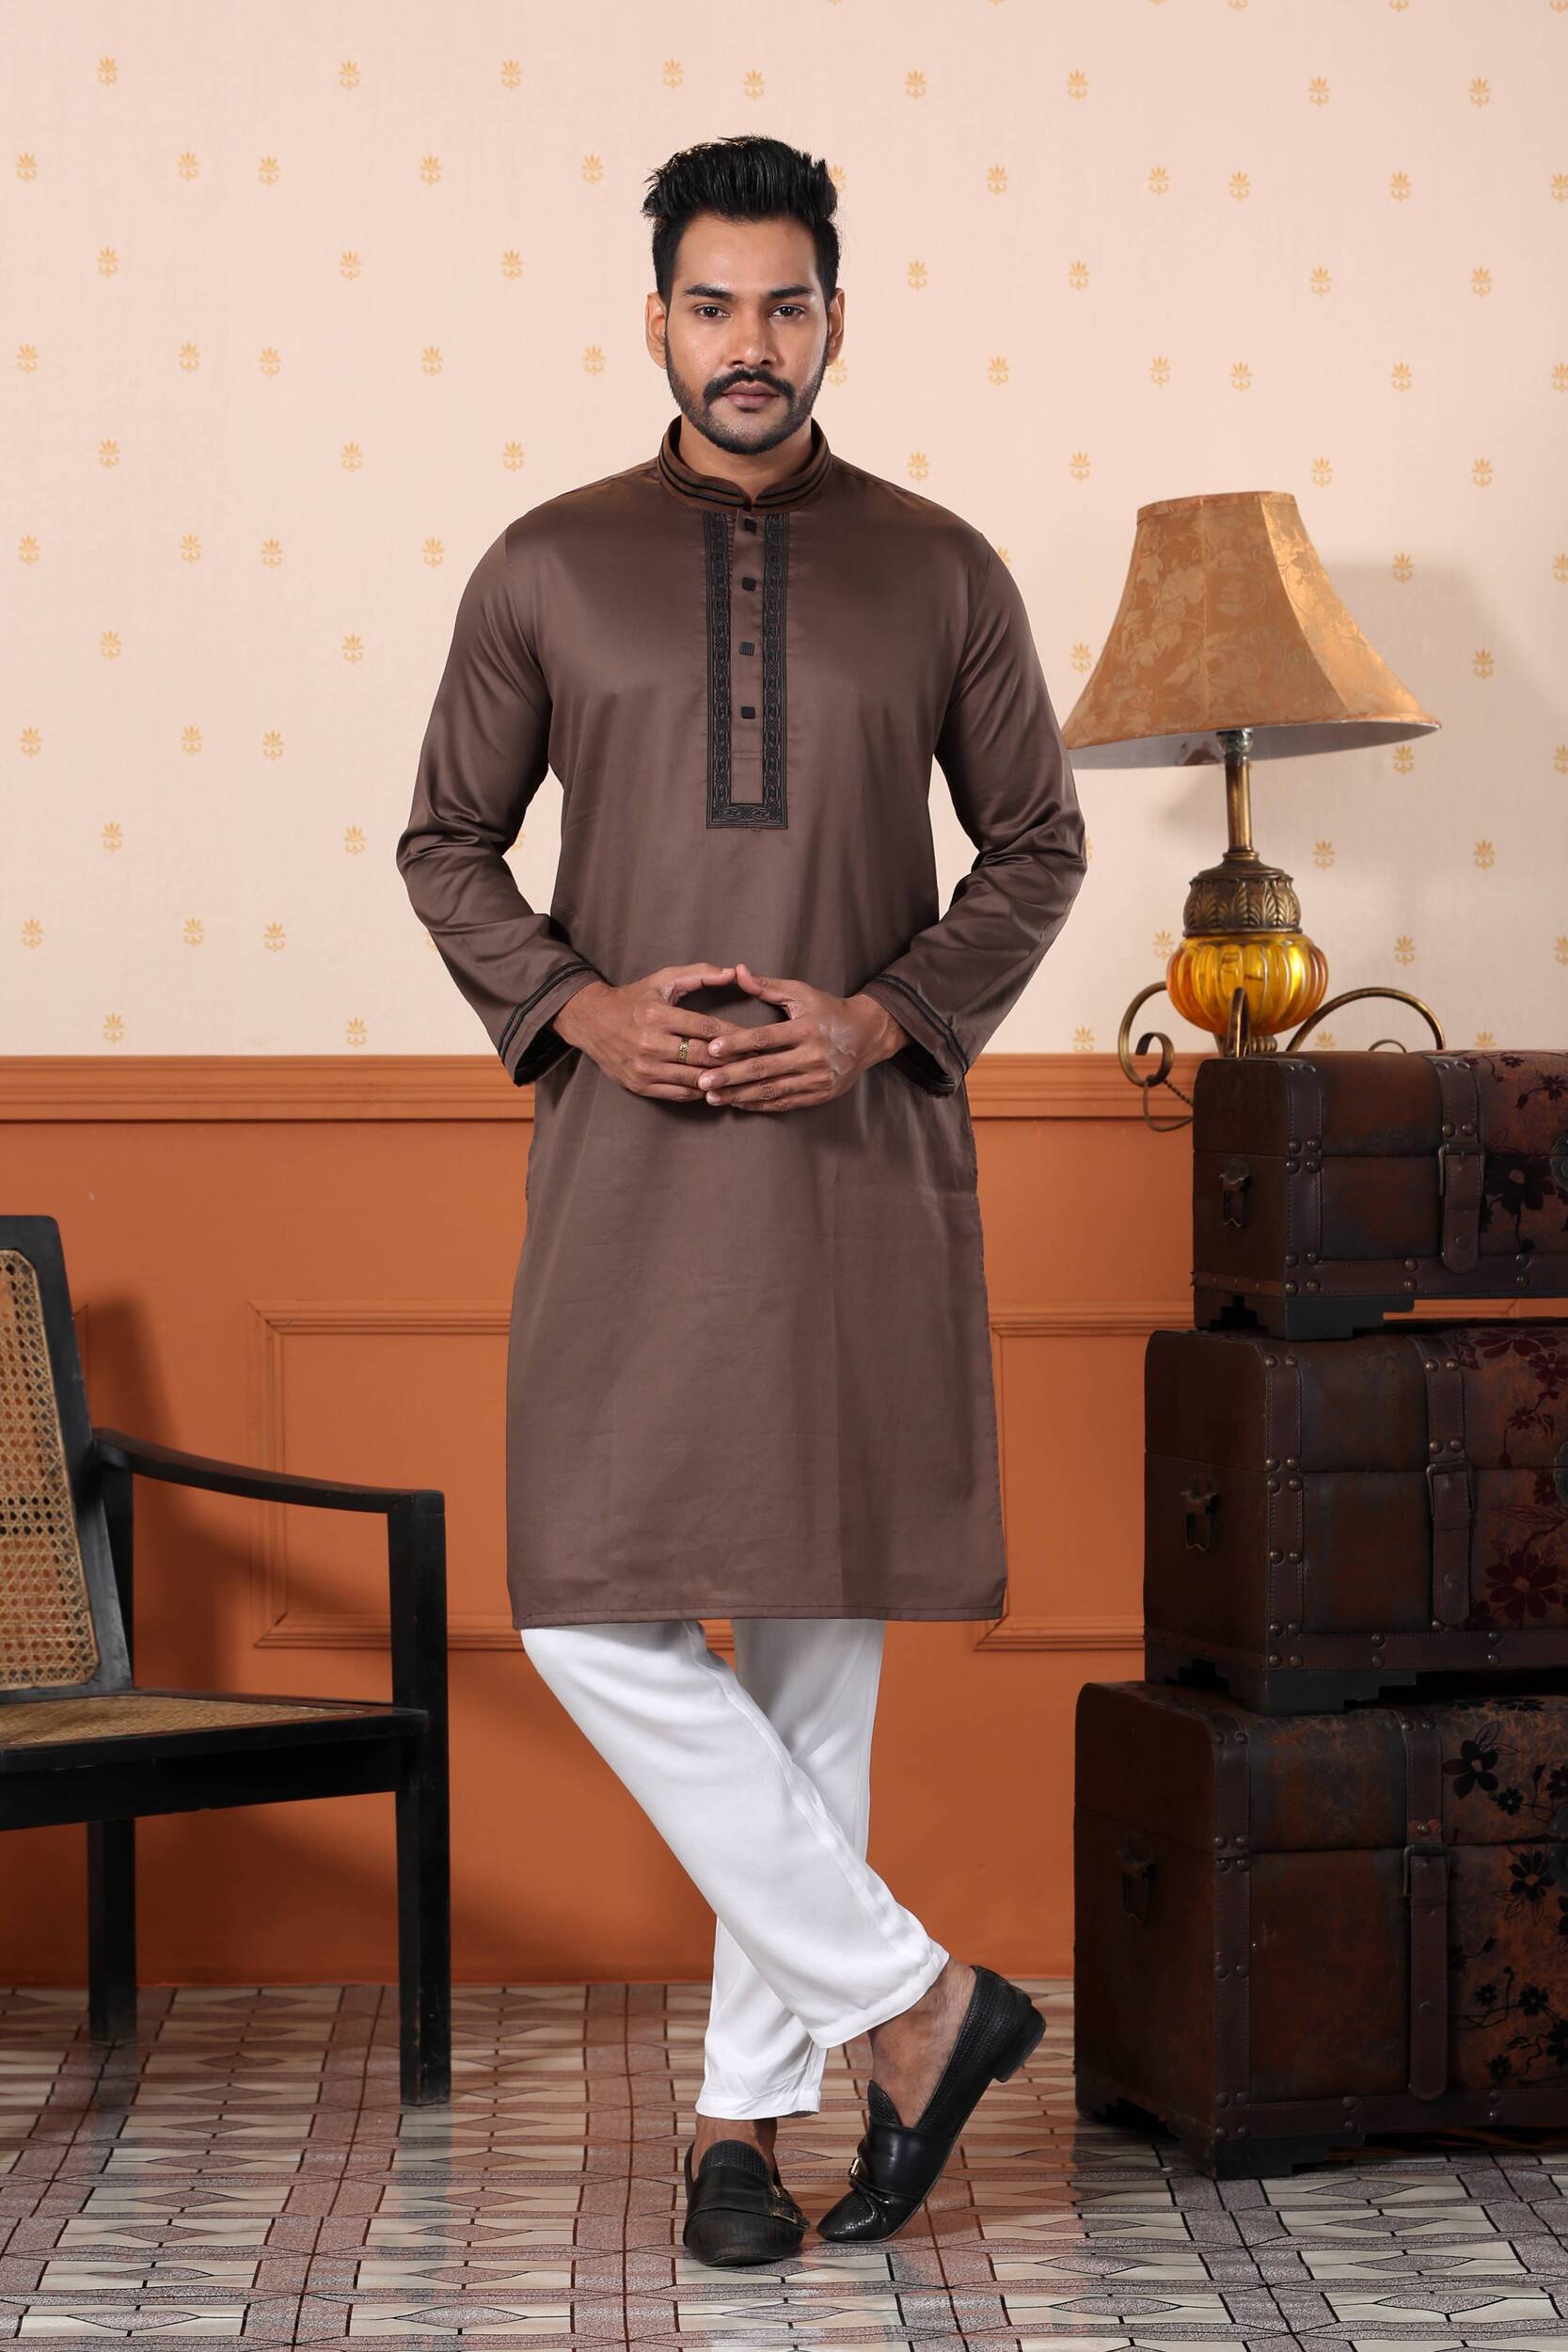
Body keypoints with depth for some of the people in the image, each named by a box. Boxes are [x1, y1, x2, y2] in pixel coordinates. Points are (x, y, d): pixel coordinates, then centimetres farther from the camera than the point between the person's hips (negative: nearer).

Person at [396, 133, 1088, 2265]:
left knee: (820, 1628, 3)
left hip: (862, 1151, 0)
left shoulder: (940, 572, 5)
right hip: (628, 1153, 0)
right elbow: (446, 841, 11)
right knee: (596, 1618, -8)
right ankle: (916, 2000, 4)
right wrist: (577, 1006, -6)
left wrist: (887, 1018, -6)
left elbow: (1035, 846, 10)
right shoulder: (548, 568, 5)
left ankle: (750, 2097, 15)